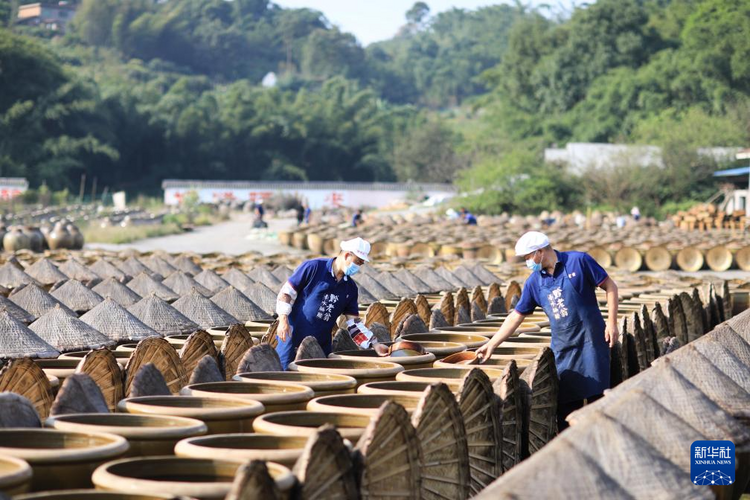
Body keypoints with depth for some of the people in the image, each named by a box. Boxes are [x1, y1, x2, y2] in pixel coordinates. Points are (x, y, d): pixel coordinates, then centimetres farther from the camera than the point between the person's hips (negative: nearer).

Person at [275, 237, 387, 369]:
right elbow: (286, 292, -6)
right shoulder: (313, 268, -8)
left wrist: (374, 344, -1)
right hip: (293, 340, -5)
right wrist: (283, 320, -15)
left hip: (322, 345, 5)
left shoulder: (350, 288, 8)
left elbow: (353, 323, 9)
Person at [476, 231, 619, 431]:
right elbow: (516, 316, 11)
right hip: (562, 347, 5)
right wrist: (492, 345, 8)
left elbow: (610, 286, -4)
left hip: (591, 341, -5)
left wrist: (612, 322, -10)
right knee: (565, 402, 5)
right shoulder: (535, 282, 6)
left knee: (596, 396, -3)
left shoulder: (578, 261, -8)